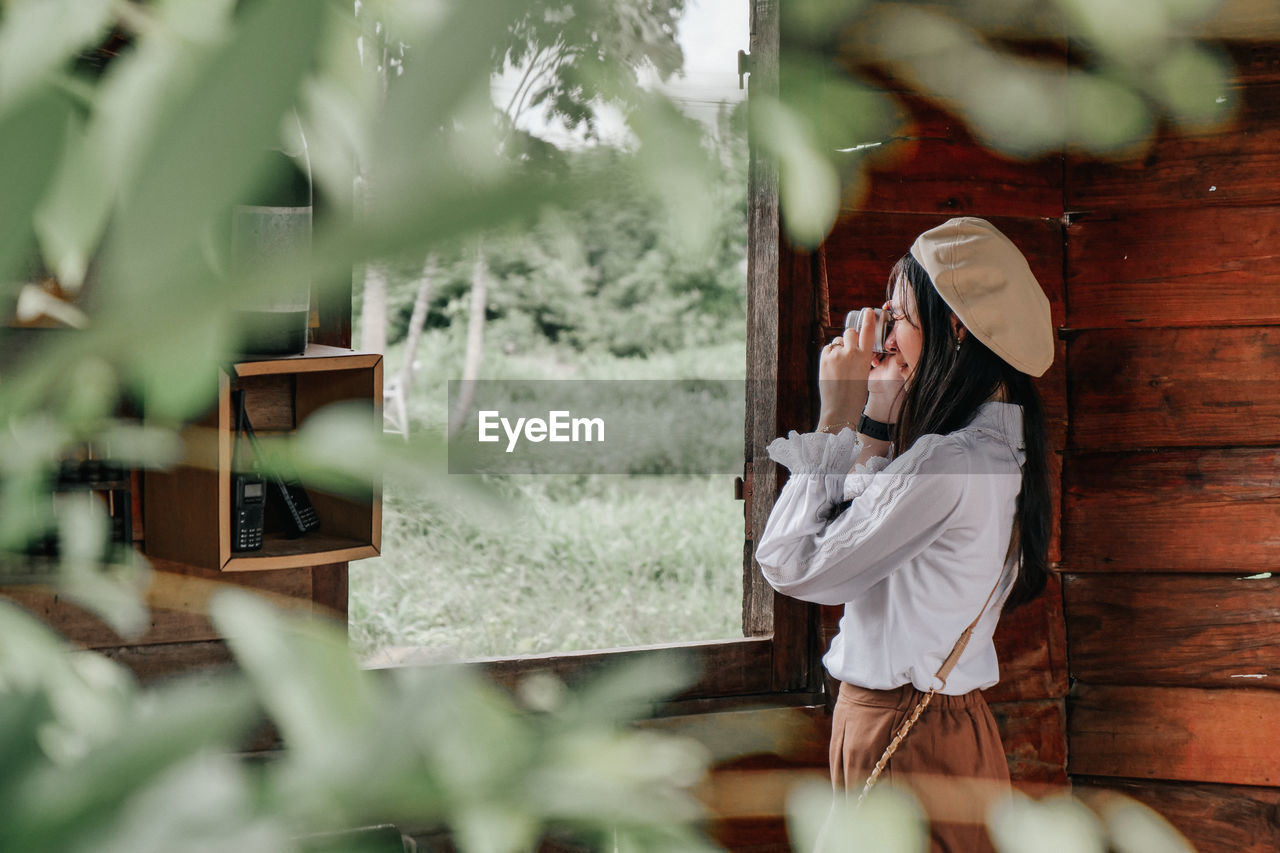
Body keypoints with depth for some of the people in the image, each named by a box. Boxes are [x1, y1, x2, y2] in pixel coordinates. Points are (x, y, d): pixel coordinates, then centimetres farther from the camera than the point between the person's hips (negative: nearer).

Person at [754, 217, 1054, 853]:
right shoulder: (996, 444, 7)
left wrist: (835, 417, -13)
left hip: (903, 736, -10)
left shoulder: (948, 464, -24)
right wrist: (877, 418, 6)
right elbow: (866, 527, 13)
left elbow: (791, 565, -19)